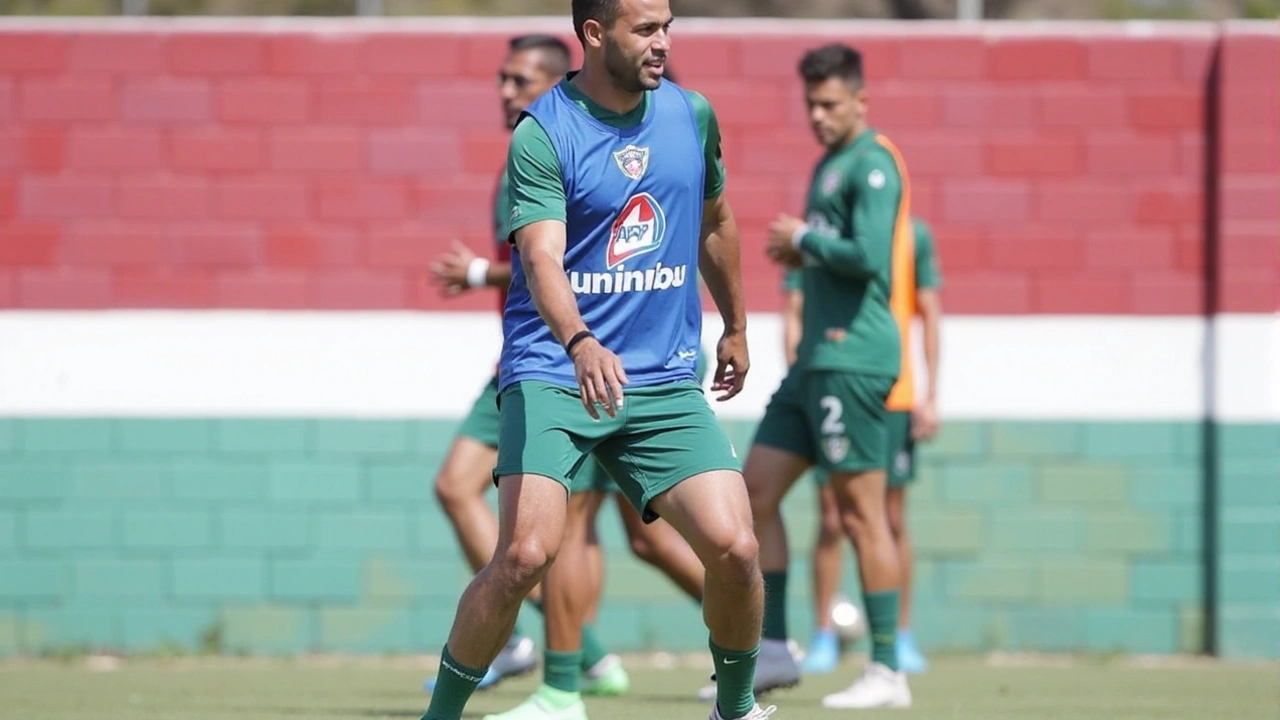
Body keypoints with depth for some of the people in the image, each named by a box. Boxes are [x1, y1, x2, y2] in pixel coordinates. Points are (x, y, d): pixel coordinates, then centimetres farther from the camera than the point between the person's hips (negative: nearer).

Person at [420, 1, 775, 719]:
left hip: (666, 382, 4)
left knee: (735, 548, -10)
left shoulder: (693, 116, 6)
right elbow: (542, 259, -24)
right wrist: (581, 344, -42)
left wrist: (736, 326, 33)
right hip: (553, 374, -4)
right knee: (528, 554, -22)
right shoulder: (542, 134, -11)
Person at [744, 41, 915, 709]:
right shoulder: (829, 165, 19)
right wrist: (797, 252, 8)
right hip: (816, 358, 10)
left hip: (852, 359, -10)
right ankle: (772, 649, 13)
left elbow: (869, 255, -23)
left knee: (860, 514, -8)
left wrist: (803, 238, -9)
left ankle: (887, 672, -4)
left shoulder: (873, 164, -11)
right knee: (756, 492, 9)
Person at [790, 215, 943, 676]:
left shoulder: (913, 235, 5)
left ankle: (902, 638, 11)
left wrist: (931, 396, 2)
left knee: (893, 521, 3)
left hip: (894, 399, 0)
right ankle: (823, 638, 5)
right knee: (830, 520, -2)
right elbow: (793, 313, 5)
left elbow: (929, 314, 7)